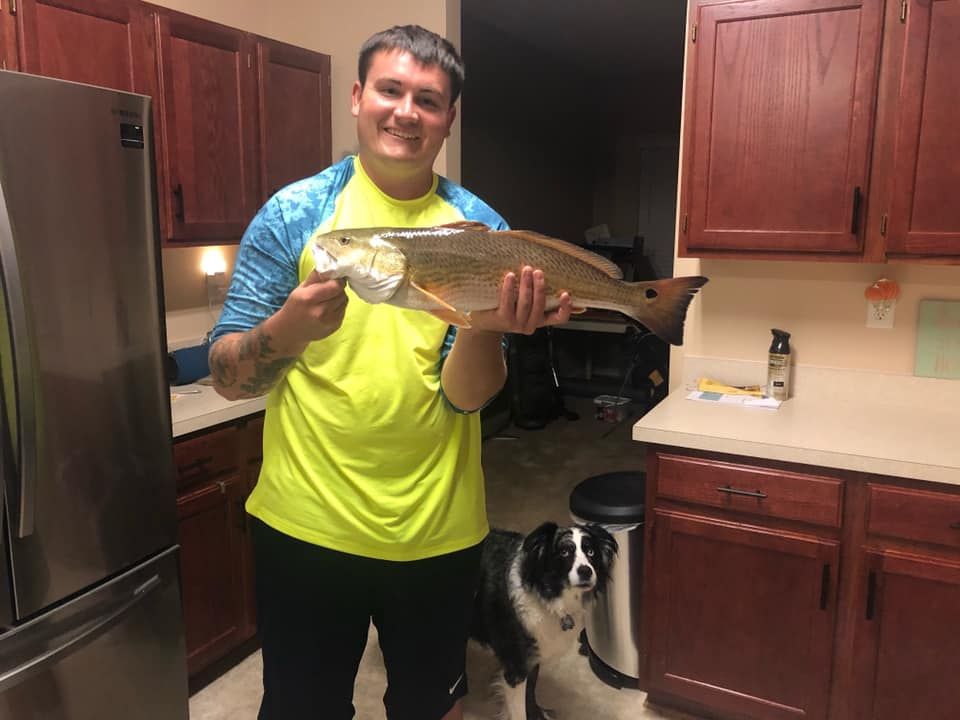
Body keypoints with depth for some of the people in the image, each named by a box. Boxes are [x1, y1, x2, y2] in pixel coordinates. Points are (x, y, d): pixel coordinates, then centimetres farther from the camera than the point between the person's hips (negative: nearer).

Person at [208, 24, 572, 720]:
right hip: (308, 525, -1)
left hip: (439, 529, 2)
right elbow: (227, 377, -7)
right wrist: (290, 328, -27)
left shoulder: (479, 227, -3)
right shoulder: (294, 213, -5)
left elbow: (465, 396, -8)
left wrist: (486, 328, -29)